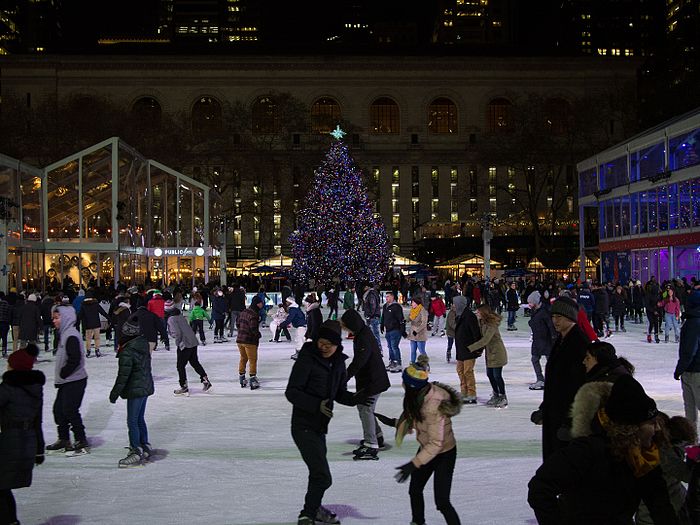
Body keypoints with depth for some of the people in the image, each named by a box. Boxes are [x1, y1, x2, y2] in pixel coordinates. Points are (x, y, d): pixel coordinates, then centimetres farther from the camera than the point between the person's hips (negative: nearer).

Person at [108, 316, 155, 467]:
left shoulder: (127, 352, -21)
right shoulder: (144, 344, 4)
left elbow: (123, 375, -19)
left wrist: (115, 392, -10)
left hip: (135, 390, -9)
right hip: (146, 387, 9)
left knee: (132, 421, -3)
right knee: (140, 419, 19)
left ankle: (136, 452, 0)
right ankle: (145, 447, 27)